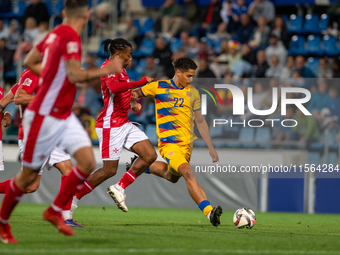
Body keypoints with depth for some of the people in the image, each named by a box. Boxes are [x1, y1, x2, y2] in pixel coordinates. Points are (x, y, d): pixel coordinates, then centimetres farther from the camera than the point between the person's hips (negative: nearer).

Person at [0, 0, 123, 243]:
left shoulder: (56, 33, 8)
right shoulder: (70, 36, -19)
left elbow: (30, 61, 18)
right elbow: (75, 75, -28)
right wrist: (107, 70, -20)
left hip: (64, 116, 9)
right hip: (44, 116, -9)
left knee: (88, 162, -5)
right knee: (29, 175, 2)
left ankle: (55, 211, 6)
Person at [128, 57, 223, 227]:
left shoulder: (192, 93, 9)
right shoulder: (158, 87, -1)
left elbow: (200, 121, 14)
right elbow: (135, 93, 14)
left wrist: (211, 148, 11)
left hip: (186, 143, 6)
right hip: (168, 142, -6)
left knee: (172, 177, 19)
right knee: (188, 173, -25)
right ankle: (209, 212, -35)